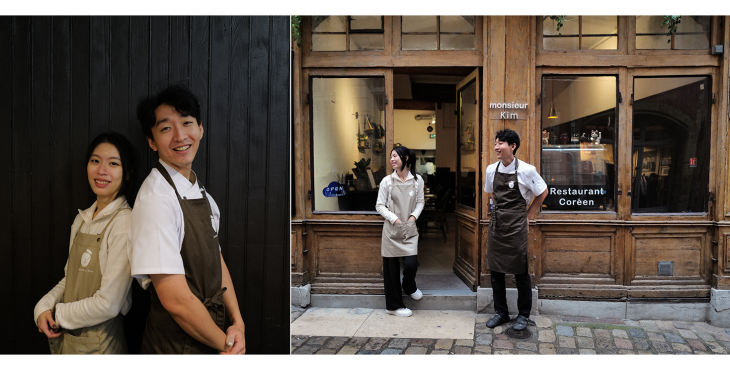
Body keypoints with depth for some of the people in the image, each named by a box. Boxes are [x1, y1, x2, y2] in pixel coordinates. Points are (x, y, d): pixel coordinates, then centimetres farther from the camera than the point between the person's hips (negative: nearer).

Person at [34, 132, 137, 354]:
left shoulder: (125, 223, -20)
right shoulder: (82, 220, 4)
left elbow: (108, 304, -22)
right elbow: (71, 278, 13)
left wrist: (59, 315, -9)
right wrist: (44, 307, -3)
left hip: (98, 344, -6)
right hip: (64, 338, 6)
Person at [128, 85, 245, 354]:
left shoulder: (203, 197, 5)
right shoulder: (157, 198, -22)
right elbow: (176, 299, -24)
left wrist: (237, 323, -4)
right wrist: (226, 343, -13)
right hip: (176, 345, -7)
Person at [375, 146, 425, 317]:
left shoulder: (417, 180, 2)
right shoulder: (387, 181, -2)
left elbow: (420, 202, 11)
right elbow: (379, 205, 0)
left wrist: (413, 216, -4)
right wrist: (394, 219, -9)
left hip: (409, 229, 1)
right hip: (391, 229, -1)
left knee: (411, 263, -10)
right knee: (391, 267, 3)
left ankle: (409, 287, 28)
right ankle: (395, 305, 19)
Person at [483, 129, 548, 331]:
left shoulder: (526, 170, -10)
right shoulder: (491, 170, 3)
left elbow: (542, 193, 4)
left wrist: (527, 214, 3)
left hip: (516, 224, -5)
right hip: (496, 223, 5)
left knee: (520, 272, 3)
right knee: (495, 270, 9)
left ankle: (523, 315, 19)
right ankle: (501, 313, 23)